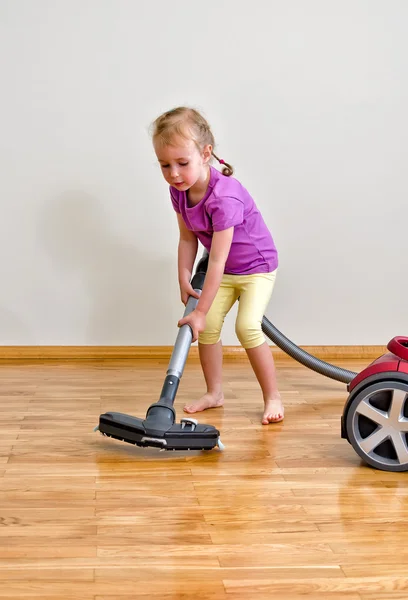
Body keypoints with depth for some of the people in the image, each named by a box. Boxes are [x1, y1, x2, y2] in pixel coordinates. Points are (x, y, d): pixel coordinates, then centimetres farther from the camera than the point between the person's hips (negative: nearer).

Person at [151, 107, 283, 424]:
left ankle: (273, 396, -7)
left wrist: (200, 311, -32)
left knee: (247, 326, -21)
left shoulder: (224, 197, -36)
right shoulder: (179, 190, -12)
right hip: (225, 271, 7)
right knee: (208, 326, -2)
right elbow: (188, 239, 1)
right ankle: (214, 393, 13)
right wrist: (184, 280, -8)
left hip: (257, 265, -7)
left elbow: (217, 261, -35)